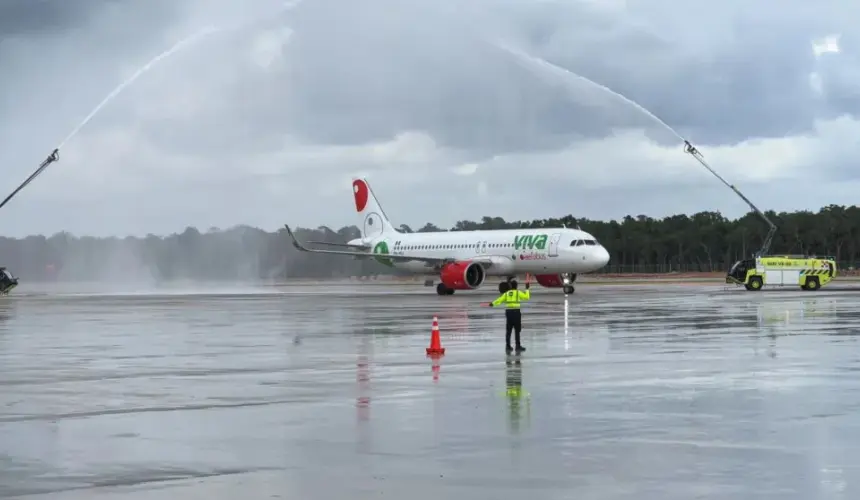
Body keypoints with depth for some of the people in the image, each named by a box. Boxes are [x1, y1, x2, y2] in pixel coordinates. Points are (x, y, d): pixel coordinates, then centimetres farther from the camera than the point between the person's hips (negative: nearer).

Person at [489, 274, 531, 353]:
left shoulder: (507, 293, 10)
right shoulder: (518, 292, -1)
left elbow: (500, 300, 10)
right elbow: (527, 297, -4)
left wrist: (492, 303, 24)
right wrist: (527, 288, 6)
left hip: (508, 311, 4)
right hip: (516, 311, -4)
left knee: (508, 330, 9)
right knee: (517, 330, 1)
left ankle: (508, 347, 13)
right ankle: (518, 346, 1)